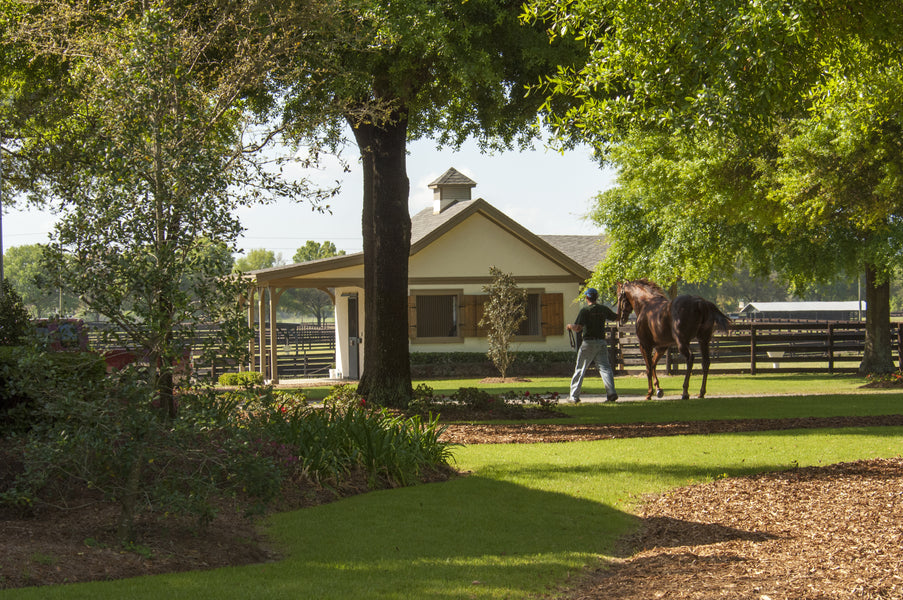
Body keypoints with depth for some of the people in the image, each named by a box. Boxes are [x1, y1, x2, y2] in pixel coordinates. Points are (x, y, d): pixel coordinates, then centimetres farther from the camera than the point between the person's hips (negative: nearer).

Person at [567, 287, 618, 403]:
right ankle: (611, 392, -16)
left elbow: (578, 329, -15)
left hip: (588, 343, -4)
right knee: (605, 367, 1)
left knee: (580, 369, 6)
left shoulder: (585, 310, -9)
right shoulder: (604, 309, 6)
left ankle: (574, 396, 10)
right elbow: (616, 317, 21)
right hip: (602, 342, 4)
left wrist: (570, 325, 5)